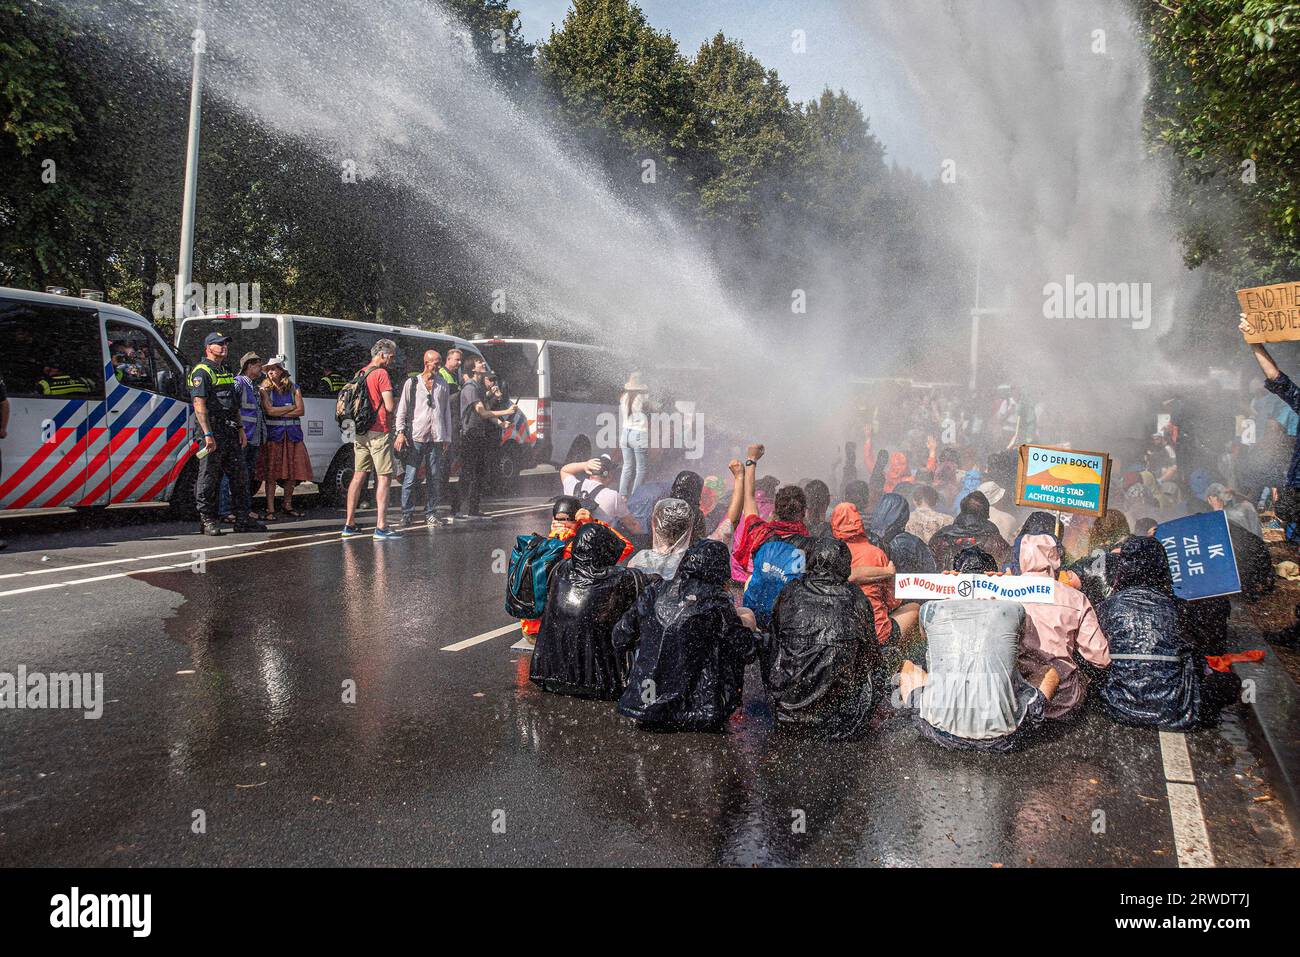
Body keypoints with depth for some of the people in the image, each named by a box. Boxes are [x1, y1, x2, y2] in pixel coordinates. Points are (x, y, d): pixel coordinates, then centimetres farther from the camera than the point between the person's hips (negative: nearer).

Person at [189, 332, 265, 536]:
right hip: (213, 431, -9)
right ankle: (207, 521, 5)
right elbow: (199, 405, -16)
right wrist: (208, 434, -23)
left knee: (239, 477, 8)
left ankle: (242, 520, 12)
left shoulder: (226, 372, 21)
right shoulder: (201, 372, -7)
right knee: (209, 479, -2)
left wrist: (240, 429, 16)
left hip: (231, 433, 9)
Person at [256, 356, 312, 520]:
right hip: (273, 434, -2)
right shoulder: (265, 389, 4)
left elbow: (300, 411, -1)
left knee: (293, 472, 3)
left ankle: (287, 505, 18)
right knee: (271, 473, -6)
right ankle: (270, 509, -3)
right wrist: (291, 407, -3)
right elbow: (269, 410, -10)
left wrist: (280, 413, -7)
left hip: (293, 434, 3)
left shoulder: (294, 388, 10)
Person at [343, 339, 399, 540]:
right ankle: (381, 527, -10)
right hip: (378, 432, -8)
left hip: (360, 431, 8)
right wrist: (391, 418, 5)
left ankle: (349, 524, 15)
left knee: (359, 476, 12)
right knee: (384, 478, -5)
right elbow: (389, 406, -15)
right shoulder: (381, 373, -11)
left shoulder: (360, 373, 14)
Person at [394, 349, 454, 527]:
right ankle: (407, 515, 3)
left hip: (436, 438, 3)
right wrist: (400, 432, -8)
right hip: (415, 437, -3)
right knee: (410, 478, -4)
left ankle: (431, 513, 13)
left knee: (435, 478, 5)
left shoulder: (443, 384, 14)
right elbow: (402, 409, 3)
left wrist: (447, 437, 12)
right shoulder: (412, 383, 4)